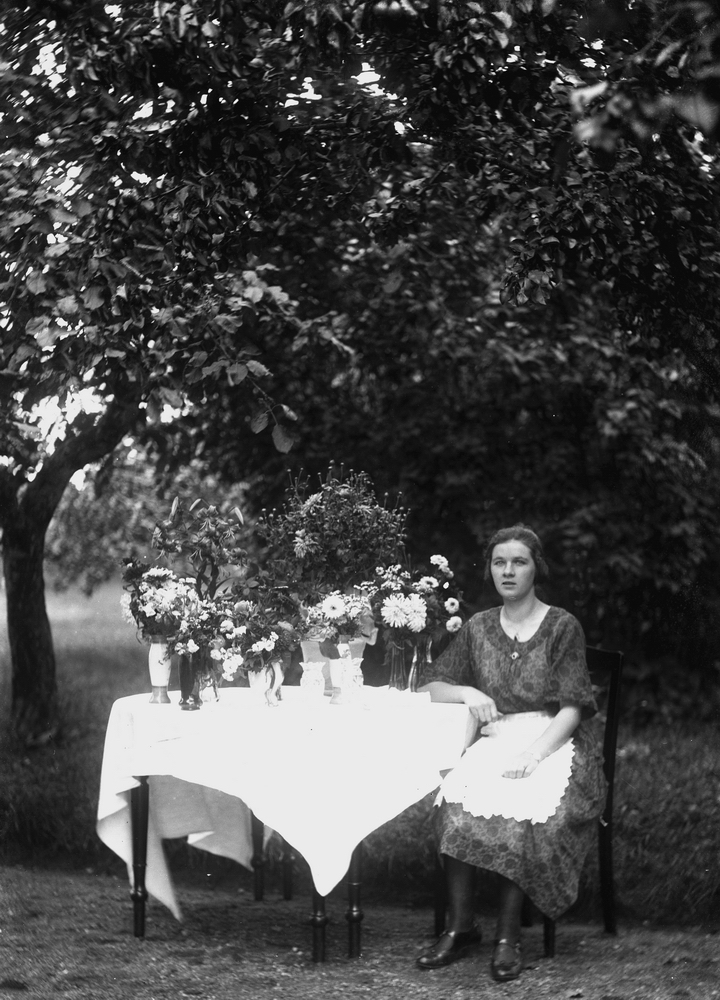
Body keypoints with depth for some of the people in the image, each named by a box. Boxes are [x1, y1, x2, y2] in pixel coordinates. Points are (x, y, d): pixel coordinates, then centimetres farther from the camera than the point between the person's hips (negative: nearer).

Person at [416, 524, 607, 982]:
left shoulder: (562, 627, 2)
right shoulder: (479, 628, 15)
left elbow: (571, 707, -5)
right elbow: (431, 686, 18)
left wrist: (533, 755, -20)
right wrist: (467, 693, -4)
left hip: (552, 740, -3)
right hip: (495, 740, 3)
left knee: (523, 807, -35)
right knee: (457, 797, -30)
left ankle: (509, 932, -28)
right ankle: (460, 924, -24)